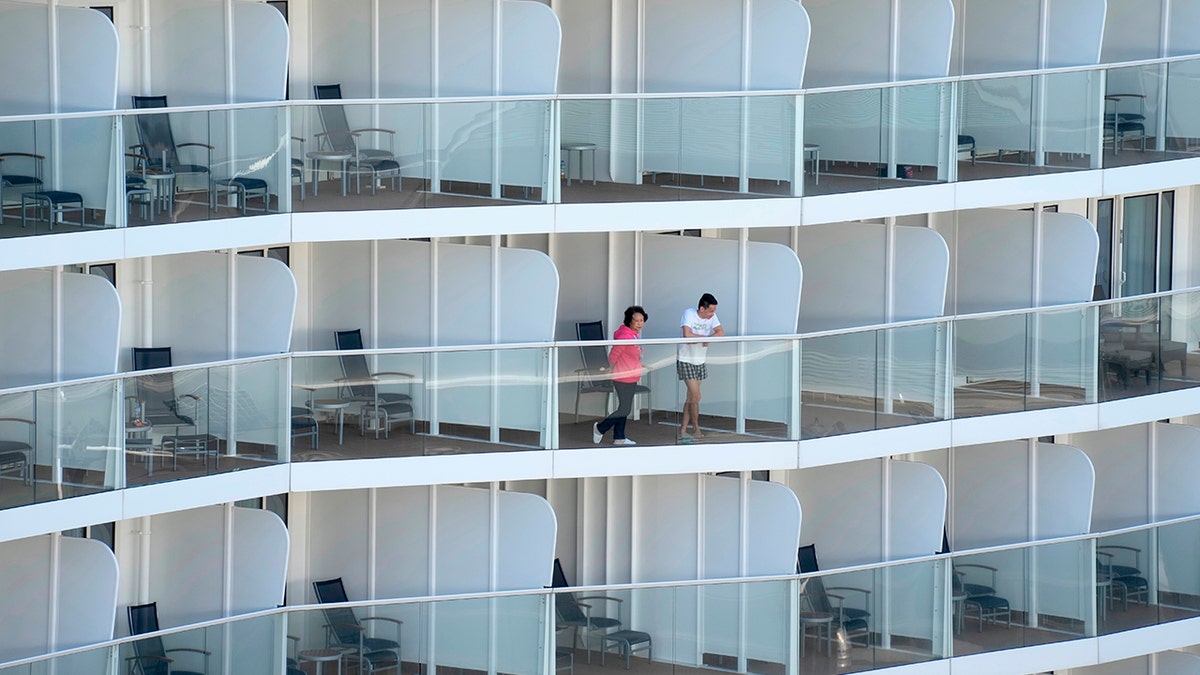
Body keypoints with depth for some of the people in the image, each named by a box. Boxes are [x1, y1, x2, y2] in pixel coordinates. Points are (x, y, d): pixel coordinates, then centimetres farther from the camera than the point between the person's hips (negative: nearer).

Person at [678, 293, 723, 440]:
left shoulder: (711, 316, -2)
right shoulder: (689, 313, -17)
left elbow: (721, 332, -11)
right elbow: (687, 335, -28)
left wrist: (707, 339, -26)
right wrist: (705, 337, -16)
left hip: (700, 362, 6)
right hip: (686, 361, -6)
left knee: (691, 398, 9)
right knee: (695, 396, -9)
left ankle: (682, 431, 16)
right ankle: (697, 431, 1)